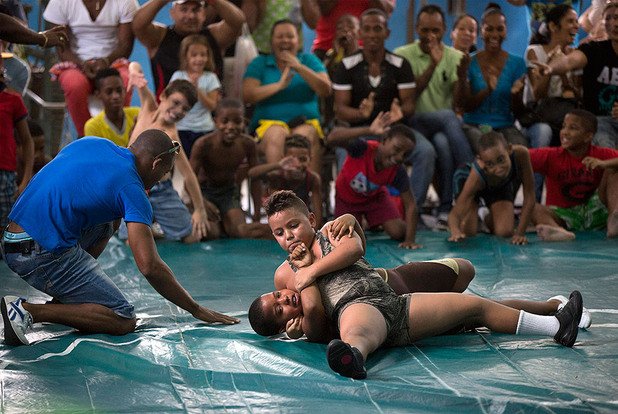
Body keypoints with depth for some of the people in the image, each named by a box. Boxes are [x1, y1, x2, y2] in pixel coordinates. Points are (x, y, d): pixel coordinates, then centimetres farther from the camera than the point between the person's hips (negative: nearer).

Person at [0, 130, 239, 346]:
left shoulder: (91, 142, 12)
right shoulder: (131, 188, -8)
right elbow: (150, 266, -14)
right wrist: (196, 309, -4)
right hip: (44, 255, -9)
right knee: (124, 320, -3)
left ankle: (61, 301, 19)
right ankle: (28, 311, -13)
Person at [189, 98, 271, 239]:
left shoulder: (247, 144, -16)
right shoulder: (203, 144, -25)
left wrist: (257, 217, -6)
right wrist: (202, 202, -39)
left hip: (229, 191, 3)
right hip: (204, 190, -3)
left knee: (240, 231, -20)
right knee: (211, 233, -24)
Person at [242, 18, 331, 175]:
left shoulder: (309, 60, 17)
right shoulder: (260, 63, 15)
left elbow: (325, 90, 2)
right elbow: (247, 95, 0)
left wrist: (300, 68, -5)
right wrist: (279, 85, -8)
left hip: (307, 122, 1)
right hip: (269, 122, 0)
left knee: (306, 135, -36)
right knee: (277, 136, -36)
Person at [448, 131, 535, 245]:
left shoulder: (521, 154, -43)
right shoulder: (477, 175, -45)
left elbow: (529, 197, -33)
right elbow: (454, 213, -45)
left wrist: (520, 233, -31)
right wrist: (456, 232, -69)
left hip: (503, 185, 2)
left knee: (505, 232, -12)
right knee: (467, 231, -12)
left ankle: (488, 218, 25)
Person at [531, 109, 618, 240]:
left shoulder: (601, 155, -5)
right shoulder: (551, 156, -8)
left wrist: (604, 164, -33)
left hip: (594, 213, 1)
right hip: (562, 214, -1)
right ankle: (560, 231, -60)